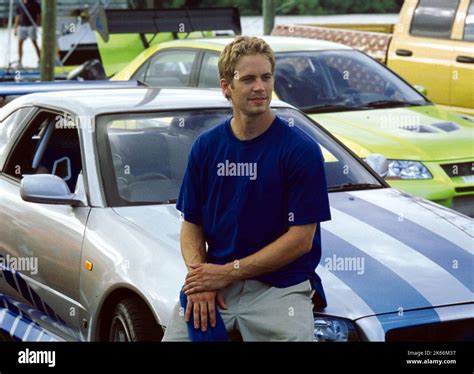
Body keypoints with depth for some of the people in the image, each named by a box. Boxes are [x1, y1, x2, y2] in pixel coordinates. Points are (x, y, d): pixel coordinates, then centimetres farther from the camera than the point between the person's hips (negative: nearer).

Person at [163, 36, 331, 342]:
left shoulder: (301, 149, -7)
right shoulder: (206, 146, 7)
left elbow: (301, 239, -9)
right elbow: (191, 224, 10)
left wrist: (228, 272, -12)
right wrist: (199, 277, -9)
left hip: (279, 288, -3)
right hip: (212, 282, 3)